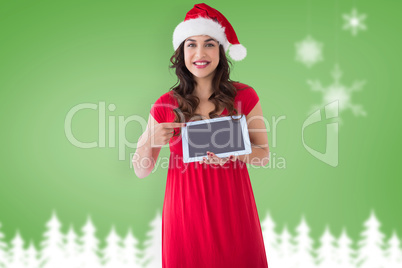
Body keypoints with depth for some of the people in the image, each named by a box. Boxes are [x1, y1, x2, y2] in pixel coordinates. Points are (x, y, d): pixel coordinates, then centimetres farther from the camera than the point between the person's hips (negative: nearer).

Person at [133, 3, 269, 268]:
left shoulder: (244, 96, -3)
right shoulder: (165, 105, -2)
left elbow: (264, 155, 3)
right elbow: (141, 170, 3)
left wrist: (234, 152, -17)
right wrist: (150, 141, -17)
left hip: (232, 210, 0)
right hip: (185, 212, 0)